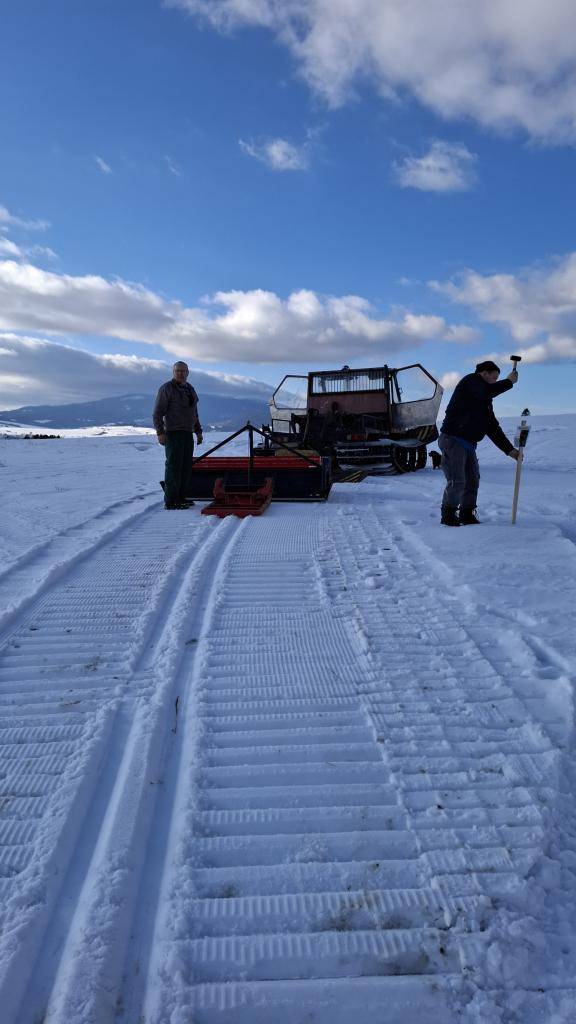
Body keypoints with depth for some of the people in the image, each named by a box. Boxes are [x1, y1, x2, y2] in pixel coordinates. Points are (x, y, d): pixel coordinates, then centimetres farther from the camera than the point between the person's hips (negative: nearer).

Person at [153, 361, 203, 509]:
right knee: (174, 466, -9)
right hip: (173, 433, -8)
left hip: (188, 433, 8)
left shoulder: (190, 389, 17)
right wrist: (160, 432, -20)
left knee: (186, 466, 10)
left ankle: (181, 497, 18)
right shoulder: (166, 388, -7)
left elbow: (194, 413, 26)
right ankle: (170, 501, -7)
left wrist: (198, 431, 21)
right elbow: (158, 413, -11)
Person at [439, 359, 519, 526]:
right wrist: (509, 381, -15)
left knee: (473, 479, 10)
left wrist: (510, 450, 12)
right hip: (452, 439, -10)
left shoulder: (485, 401, 20)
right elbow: (487, 391, -28)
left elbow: (493, 428, 18)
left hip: (468, 444, 10)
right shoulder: (470, 381, -5)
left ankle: (467, 515, 20)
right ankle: (448, 516, 2)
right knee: (457, 481, -10)